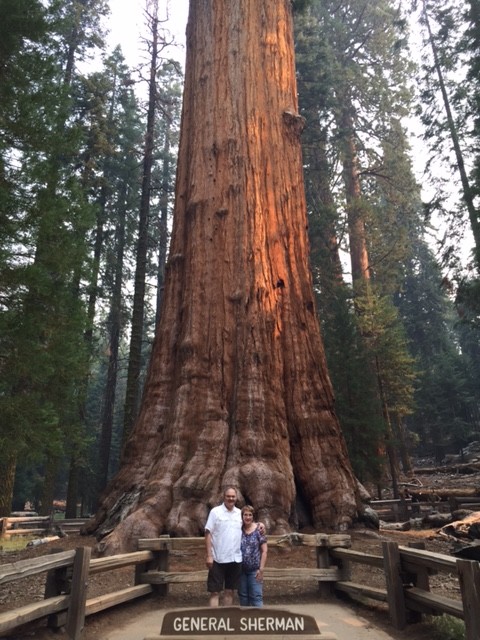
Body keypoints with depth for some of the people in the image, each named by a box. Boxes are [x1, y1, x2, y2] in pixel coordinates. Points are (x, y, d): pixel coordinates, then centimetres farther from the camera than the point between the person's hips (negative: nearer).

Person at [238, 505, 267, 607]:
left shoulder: (258, 530, -6)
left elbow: (264, 551, -5)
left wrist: (261, 568, -9)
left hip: (254, 569, -3)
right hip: (241, 569, 3)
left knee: (256, 596, -2)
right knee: (242, 595, 12)